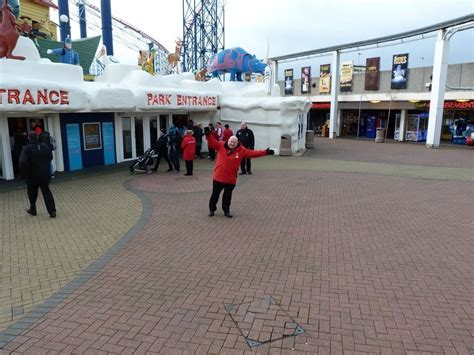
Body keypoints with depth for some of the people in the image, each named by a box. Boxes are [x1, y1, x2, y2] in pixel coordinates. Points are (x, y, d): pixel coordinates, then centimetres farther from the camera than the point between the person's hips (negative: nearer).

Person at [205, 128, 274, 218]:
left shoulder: (241, 150, -3)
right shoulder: (221, 146, -4)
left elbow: (253, 153, -4)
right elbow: (212, 142, -8)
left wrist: (265, 152, -11)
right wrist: (208, 134, -28)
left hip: (231, 179, 1)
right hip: (218, 177, -1)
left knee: (228, 195, 14)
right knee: (215, 194, 13)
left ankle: (226, 211, 31)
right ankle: (212, 209, 31)